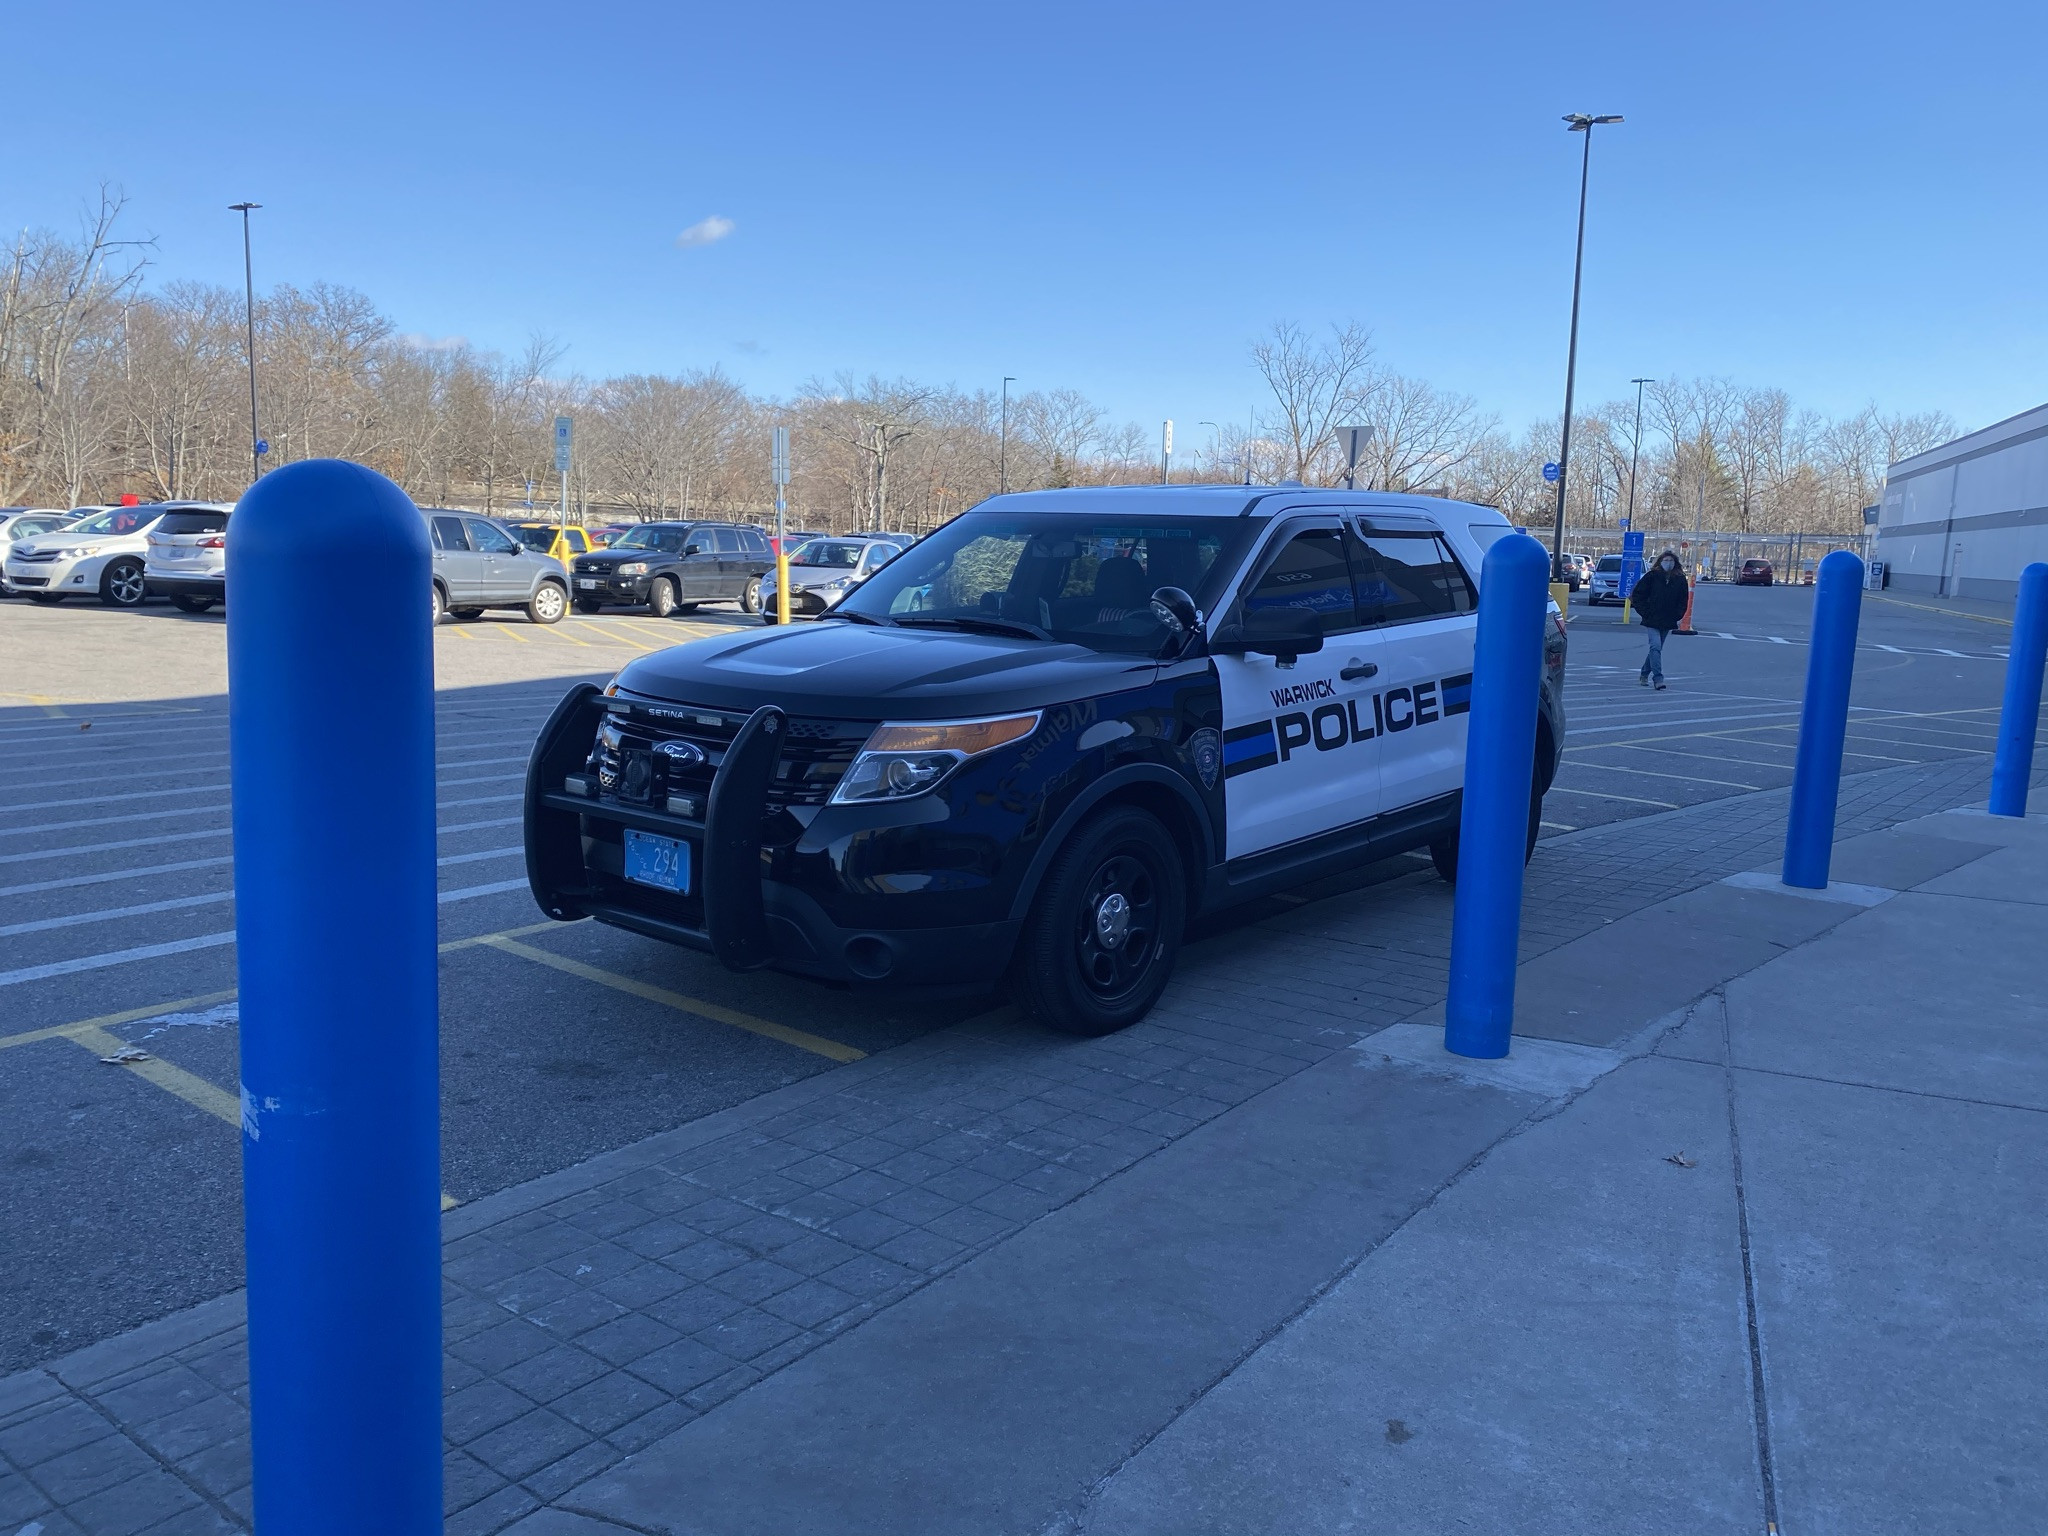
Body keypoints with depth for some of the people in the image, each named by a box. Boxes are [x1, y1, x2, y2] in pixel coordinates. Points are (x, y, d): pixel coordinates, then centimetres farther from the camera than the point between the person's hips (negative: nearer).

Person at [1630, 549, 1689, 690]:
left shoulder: (1680, 579, 5)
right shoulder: (1652, 576, -5)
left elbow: (1683, 600, 13)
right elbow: (1637, 595, -1)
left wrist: (1677, 615, 1)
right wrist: (1645, 612, -7)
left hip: (1668, 622, 4)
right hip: (1652, 620, -4)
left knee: (1656, 648, 12)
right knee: (1656, 647, -16)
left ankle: (1644, 675, 27)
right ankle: (1657, 678, -18)